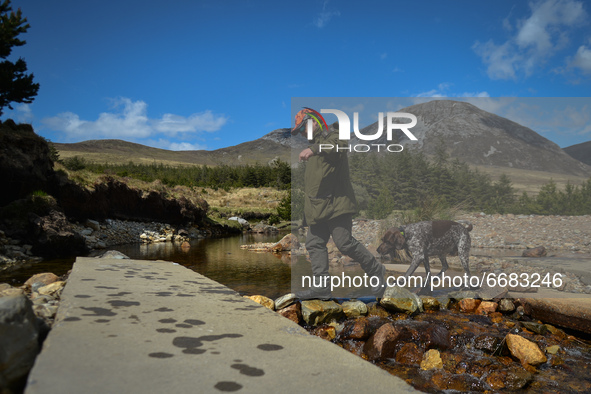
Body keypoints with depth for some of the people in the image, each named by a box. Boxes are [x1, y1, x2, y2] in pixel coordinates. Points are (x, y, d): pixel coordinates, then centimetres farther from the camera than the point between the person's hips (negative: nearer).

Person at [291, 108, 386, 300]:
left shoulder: (332, 135, -2)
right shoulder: (317, 142, 27)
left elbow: (336, 145, -31)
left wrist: (313, 149, -49)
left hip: (336, 204, -9)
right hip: (318, 208, 9)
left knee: (345, 243, -11)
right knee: (314, 244, 4)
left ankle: (375, 270, 8)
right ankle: (322, 285, 8)